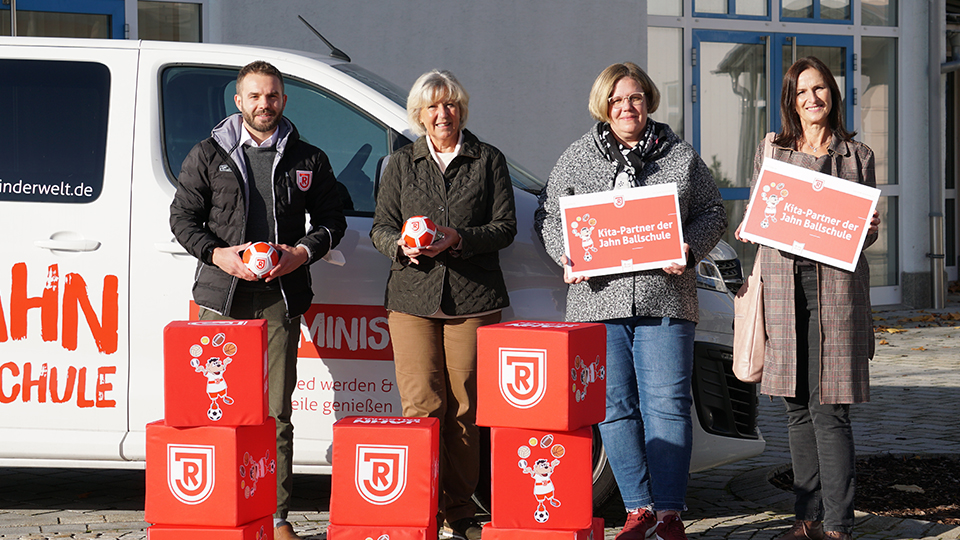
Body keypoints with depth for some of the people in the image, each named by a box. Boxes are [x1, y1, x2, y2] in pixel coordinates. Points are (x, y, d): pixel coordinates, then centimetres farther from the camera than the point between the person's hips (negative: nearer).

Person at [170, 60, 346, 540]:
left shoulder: (308, 161, 12)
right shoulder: (209, 155, 9)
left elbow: (331, 220, 14)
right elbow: (182, 217, 9)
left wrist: (301, 252, -5)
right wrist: (219, 254, -8)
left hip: (280, 298, 0)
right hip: (221, 297, 0)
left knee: (277, 412, 1)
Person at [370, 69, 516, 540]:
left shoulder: (488, 161, 12)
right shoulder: (401, 164, 16)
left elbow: (505, 226, 6)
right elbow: (380, 227, 14)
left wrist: (458, 239, -11)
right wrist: (402, 246, -8)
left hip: (473, 299, -1)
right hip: (412, 297, 1)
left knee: (464, 409, -2)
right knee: (421, 406, -8)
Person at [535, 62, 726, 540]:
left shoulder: (681, 157, 9)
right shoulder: (577, 158, 11)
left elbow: (712, 213, 12)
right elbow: (548, 216, 14)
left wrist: (689, 250, -7)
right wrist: (567, 256, -3)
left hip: (664, 302, -1)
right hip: (598, 300, 2)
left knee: (666, 405, -5)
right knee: (614, 407, 2)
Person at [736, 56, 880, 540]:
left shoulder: (857, 156, 8)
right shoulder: (770, 152, 13)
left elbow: (869, 231, 10)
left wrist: (864, 229, -12)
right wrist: (749, 229, -3)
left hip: (836, 285, -3)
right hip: (782, 283, 3)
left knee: (828, 409, -6)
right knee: (797, 407, 6)